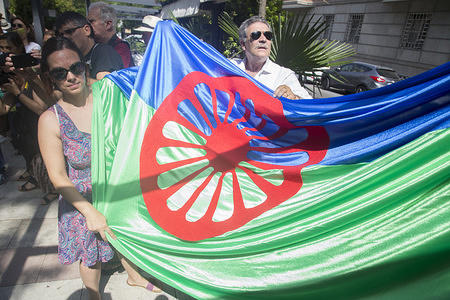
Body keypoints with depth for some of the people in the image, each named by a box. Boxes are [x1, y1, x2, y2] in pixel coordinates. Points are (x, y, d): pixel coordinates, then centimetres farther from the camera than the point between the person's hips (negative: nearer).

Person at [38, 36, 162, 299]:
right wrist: (90, 211, -19)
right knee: (92, 257, 20)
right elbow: (58, 177, -14)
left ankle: (134, 276, 56)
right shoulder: (51, 120, -17)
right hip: (83, 200, -2)